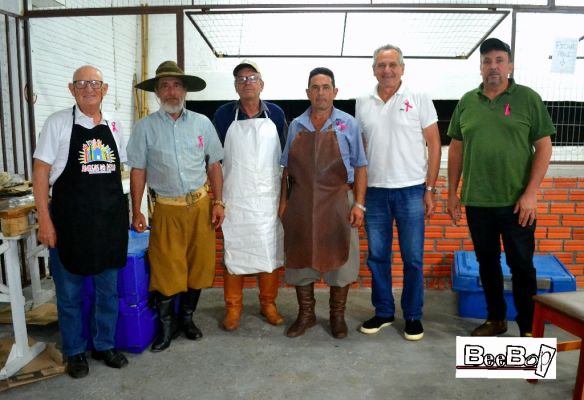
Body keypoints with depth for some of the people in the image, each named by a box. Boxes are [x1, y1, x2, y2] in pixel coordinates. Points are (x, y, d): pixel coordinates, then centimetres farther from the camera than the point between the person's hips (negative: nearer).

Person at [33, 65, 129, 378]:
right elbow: (40, 173, -5)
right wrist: (44, 220, -11)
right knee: (69, 292, 10)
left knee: (108, 290, 13)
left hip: (109, 221, 4)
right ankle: (74, 352, 29)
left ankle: (104, 344, 32)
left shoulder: (114, 125, 7)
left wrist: (120, 210, 10)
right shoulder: (58, 123, -4)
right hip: (69, 221, -3)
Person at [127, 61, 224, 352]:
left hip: (201, 205, 2)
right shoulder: (145, 127, 0)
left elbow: (214, 165, 7)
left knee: (199, 264, 10)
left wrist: (217, 202, 1)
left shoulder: (202, 123, 4)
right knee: (165, 269, 3)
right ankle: (166, 325, 22)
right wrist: (136, 212, -3)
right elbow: (138, 171, 0)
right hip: (167, 208, -1)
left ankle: (186, 317, 30)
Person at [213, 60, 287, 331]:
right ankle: (233, 307, 19)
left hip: (269, 197, 1)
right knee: (233, 251, 5)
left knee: (270, 251, 7)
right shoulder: (224, 114, 0)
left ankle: (268, 304, 23)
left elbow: (285, 155, 9)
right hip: (234, 197, -1)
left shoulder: (275, 114, 4)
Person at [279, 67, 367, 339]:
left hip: (337, 202, -2)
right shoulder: (296, 126, 8)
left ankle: (337, 315, 26)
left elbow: (360, 166, 0)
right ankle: (305, 314, 28)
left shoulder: (348, 124, 1)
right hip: (301, 203, 2)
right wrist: (283, 201, 4)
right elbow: (287, 168, 11)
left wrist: (359, 204, -8)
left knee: (339, 260, 6)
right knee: (300, 258, 9)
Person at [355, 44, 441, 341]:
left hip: (411, 191, -3)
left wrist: (430, 189, -5)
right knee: (377, 256, 10)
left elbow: (434, 144, 0)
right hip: (375, 191, 3)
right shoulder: (363, 103, 8)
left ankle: (413, 316, 22)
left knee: (413, 258, 5)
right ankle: (383, 312, 26)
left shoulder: (419, 99, -1)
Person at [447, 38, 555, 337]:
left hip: (516, 201, -3)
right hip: (476, 201, 3)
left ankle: (528, 329, 22)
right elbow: (456, 149, 9)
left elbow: (544, 147, -4)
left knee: (521, 265, 6)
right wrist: (452, 192, 7)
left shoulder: (528, 98, -2)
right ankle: (495, 318, 31)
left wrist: (530, 193, -11)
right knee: (487, 262, 14)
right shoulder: (467, 102, 7)